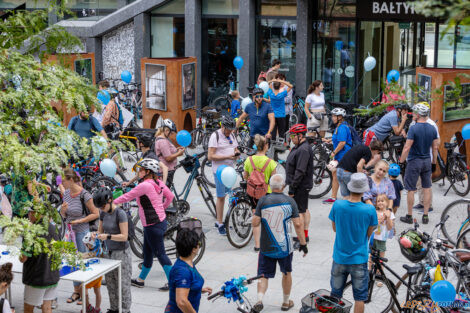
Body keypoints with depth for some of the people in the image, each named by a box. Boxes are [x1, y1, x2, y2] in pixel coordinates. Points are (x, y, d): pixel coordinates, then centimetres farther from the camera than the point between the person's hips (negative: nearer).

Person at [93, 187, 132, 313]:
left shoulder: (120, 214, -16)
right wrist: (95, 236, -9)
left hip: (121, 253, -7)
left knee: (123, 283, 0)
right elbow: (101, 231, 13)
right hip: (108, 252, 7)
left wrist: (108, 236, -29)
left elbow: (124, 236, -18)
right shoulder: (103, 213, 4)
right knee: (110, 283, 12)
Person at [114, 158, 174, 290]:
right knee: (147, 253, 18)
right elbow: (170, 196, 16)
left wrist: (112, 203, -2)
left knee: (160, 253, -2)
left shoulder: (145, 185, -21)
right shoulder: (158, 183, 5)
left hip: (153, 226, -9)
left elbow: (127, 197, -14)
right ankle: (140, 280, 30)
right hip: (160, 220, 9)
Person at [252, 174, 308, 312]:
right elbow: (298, 225, -8)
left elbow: (255, 223, -8)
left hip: (266, 247, 0)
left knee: (264, 275, 8)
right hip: (285, 247, 0)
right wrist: (303, 244, 0)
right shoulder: (290, 201, -7)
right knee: (287, 273, 20)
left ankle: (259, 300, -13)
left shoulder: (263, 201, -7)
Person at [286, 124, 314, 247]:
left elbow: (300, 172, -25)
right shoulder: (299, 147, 12)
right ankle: (305, 235, 27)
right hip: (302, 185, 11)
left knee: (299, 211, -8)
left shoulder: (303, 150, -21)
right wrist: (292, 185, 19)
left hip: (301, 186, -11)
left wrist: (292, 188, -23)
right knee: (304, 209, 17)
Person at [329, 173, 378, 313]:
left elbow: (334, 228, 2)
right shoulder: (369, 209, -17)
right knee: (359, 297, 10)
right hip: (359, 259, -2)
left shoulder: (337, 205, -12)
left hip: (339, 258, 2)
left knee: (335, 294, 18)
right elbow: (369, 233, -4)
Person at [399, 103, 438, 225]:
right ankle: (425, 216, 14)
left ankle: (409, 217, 10)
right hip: (427, 161, 5)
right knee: (427, 188, 11)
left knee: (411, 190, 3)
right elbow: (435, 147, 7)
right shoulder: (432, 128, 2)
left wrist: (401, 161, -9)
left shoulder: (413, 128, -15)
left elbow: (407, 147, -17)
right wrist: (434, 162, 17)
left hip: (414, 161, -5)